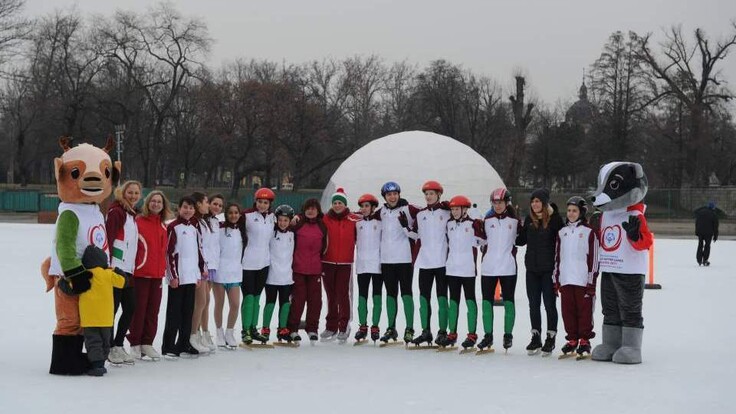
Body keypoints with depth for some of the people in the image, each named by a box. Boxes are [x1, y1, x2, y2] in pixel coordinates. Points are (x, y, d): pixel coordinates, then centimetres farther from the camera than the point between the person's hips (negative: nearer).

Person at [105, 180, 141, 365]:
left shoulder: (132, 215, 19)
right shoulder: (115, 212, -7)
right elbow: (108, 239, -15)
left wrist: (132, 267, 17)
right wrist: (108, 265, -20)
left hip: (127, 269, 9)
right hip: (116, 269, -9)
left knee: (130, 308, 8)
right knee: (112, 308, -6)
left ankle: (118, 346, 17)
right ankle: (109, 348, -1)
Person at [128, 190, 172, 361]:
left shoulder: (163, 226, 13)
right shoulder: (138, 222, -7)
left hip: (157, 274, 6)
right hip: (140, 273, -6)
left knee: (153, 310, 8)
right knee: (139, 308, -2)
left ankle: (147, 343, 16)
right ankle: (135, 344, 6)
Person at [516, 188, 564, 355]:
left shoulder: (555, 219, -9)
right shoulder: (529, 219, 7)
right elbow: (521, 240, 14)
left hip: (548, 268, -5)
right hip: (532, 268, 5)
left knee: (549, 304, 4)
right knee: (533, 304, 10)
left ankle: (550, 338, 14)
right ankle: (536, 337, 19)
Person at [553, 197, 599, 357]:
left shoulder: (589, 232, -2)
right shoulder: (562, 232, 14)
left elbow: (593, 257, -3)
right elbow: (557, 257, 17)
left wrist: (592, 281, -7)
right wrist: (556, 279, 13)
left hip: (583, 279, -5)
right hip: (565, 279, 5)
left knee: (584, 310, 0)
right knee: (568, 310, 6)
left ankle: (584, 340, 7)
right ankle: (572, 339, 15)